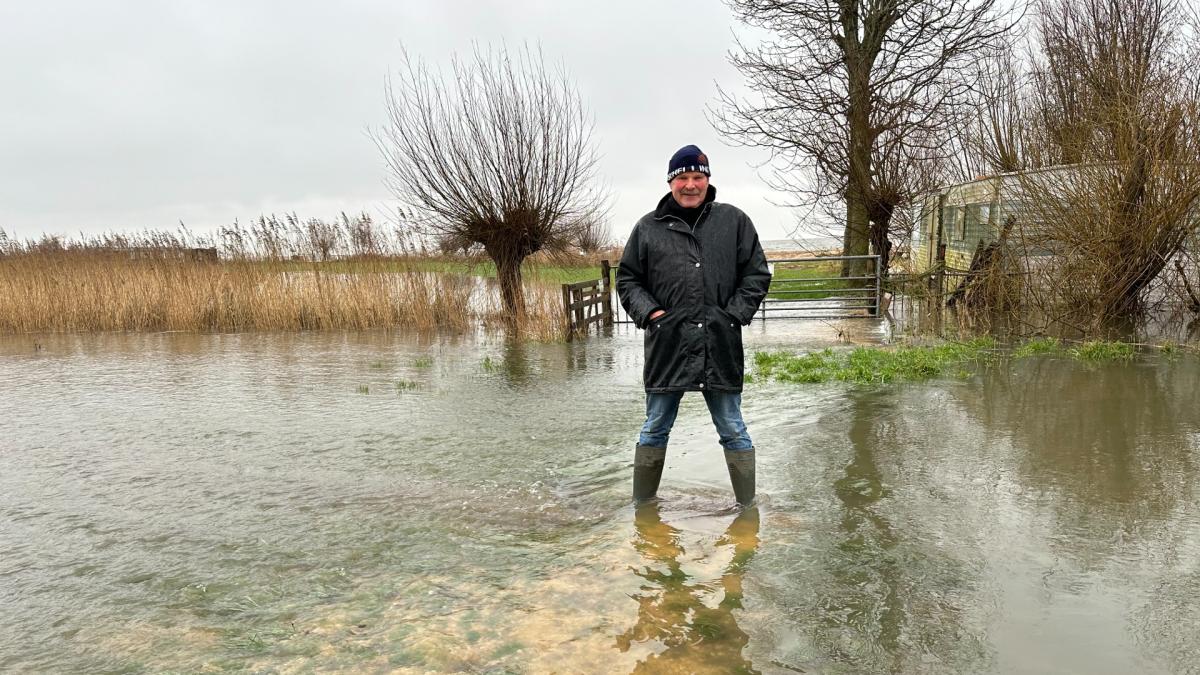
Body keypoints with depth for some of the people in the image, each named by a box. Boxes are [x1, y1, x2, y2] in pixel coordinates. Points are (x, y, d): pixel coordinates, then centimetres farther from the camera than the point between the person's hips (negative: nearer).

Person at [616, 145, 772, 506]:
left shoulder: (734, 221, 7)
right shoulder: (648, 227, 6)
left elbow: (757, 274, 8)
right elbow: (627, 279, 11)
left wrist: (734, 314, -4)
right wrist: (649, 312, -5)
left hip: (720, 347, 0)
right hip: (666, 345, 1)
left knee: (733, 431, 9)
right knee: (654, 431, 10)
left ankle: (748, 505, 21)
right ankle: (642, 505, 24)